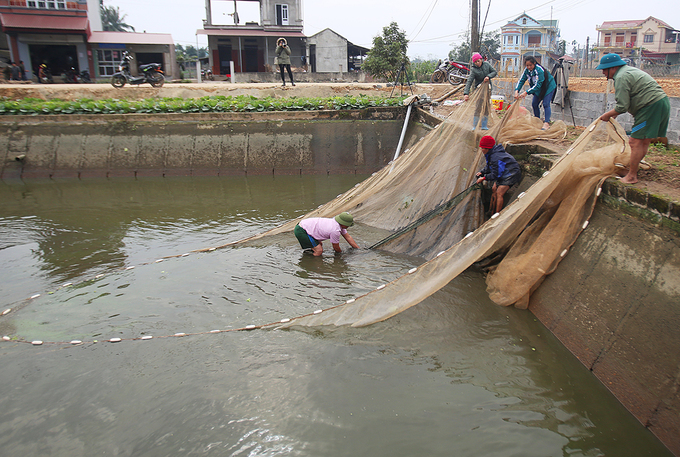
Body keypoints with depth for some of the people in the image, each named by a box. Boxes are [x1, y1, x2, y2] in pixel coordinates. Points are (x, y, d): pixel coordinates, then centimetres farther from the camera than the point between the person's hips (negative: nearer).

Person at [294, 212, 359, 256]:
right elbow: (336, 247, -4)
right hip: (301, 231, -10)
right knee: (319, 250, -12)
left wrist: (358, 249, 21)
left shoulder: (339, 224, 6)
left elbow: (348, 237, 17)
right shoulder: (335, 231, -21)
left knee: (319, 244, 22)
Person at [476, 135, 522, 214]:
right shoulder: (491, 154, 0)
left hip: (511, 174, -11)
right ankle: (491, 211, 17)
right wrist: (482, 172, 0)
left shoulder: (495, 157, -31)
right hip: (503, 174, 11)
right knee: (494, 189, 9)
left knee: (499, 193, -17)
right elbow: (489, 166, 15)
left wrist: (484, 178, -21)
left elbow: (495, 175, -27)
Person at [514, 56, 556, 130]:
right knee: (534, 104, 4)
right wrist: (516, 91, -31)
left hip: (549, 87, -7)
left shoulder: (539, 70, -33)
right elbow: (521, 80, -13)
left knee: (546, 104, -18)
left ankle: (547, 123, -19)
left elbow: (538, 85, -36)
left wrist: (526, 92, -43)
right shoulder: (527, 70, -12)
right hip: (539, 89, 7)